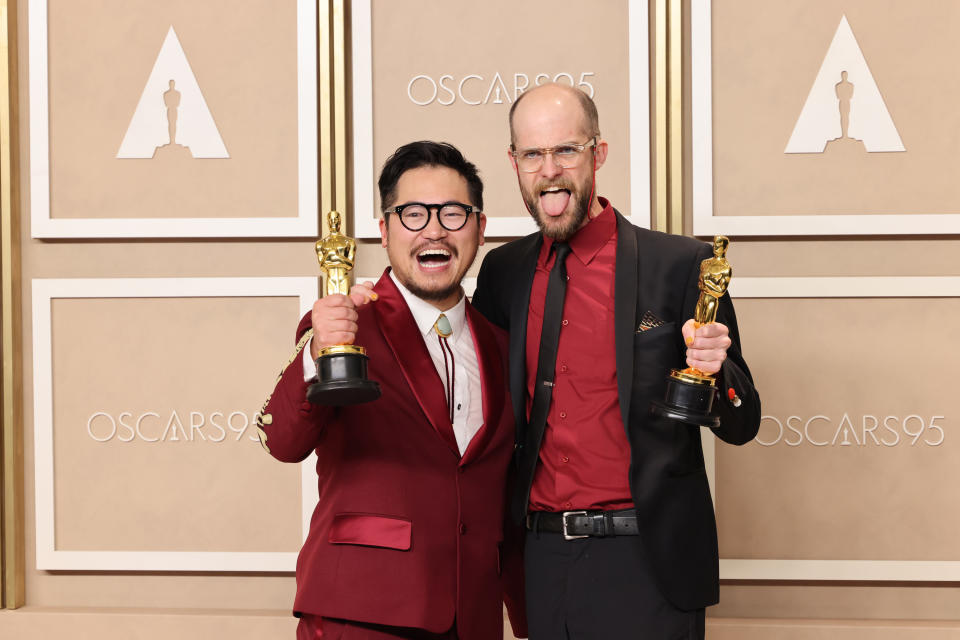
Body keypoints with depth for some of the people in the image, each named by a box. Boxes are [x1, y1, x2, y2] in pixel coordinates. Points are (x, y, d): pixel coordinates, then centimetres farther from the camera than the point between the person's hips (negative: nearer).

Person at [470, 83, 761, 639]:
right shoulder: (502, 271, 7)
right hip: (541, 558, 4)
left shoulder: (681, 265, -5)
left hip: (645, 567, -3)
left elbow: (741, 425, -2)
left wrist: (715, 369, -23)